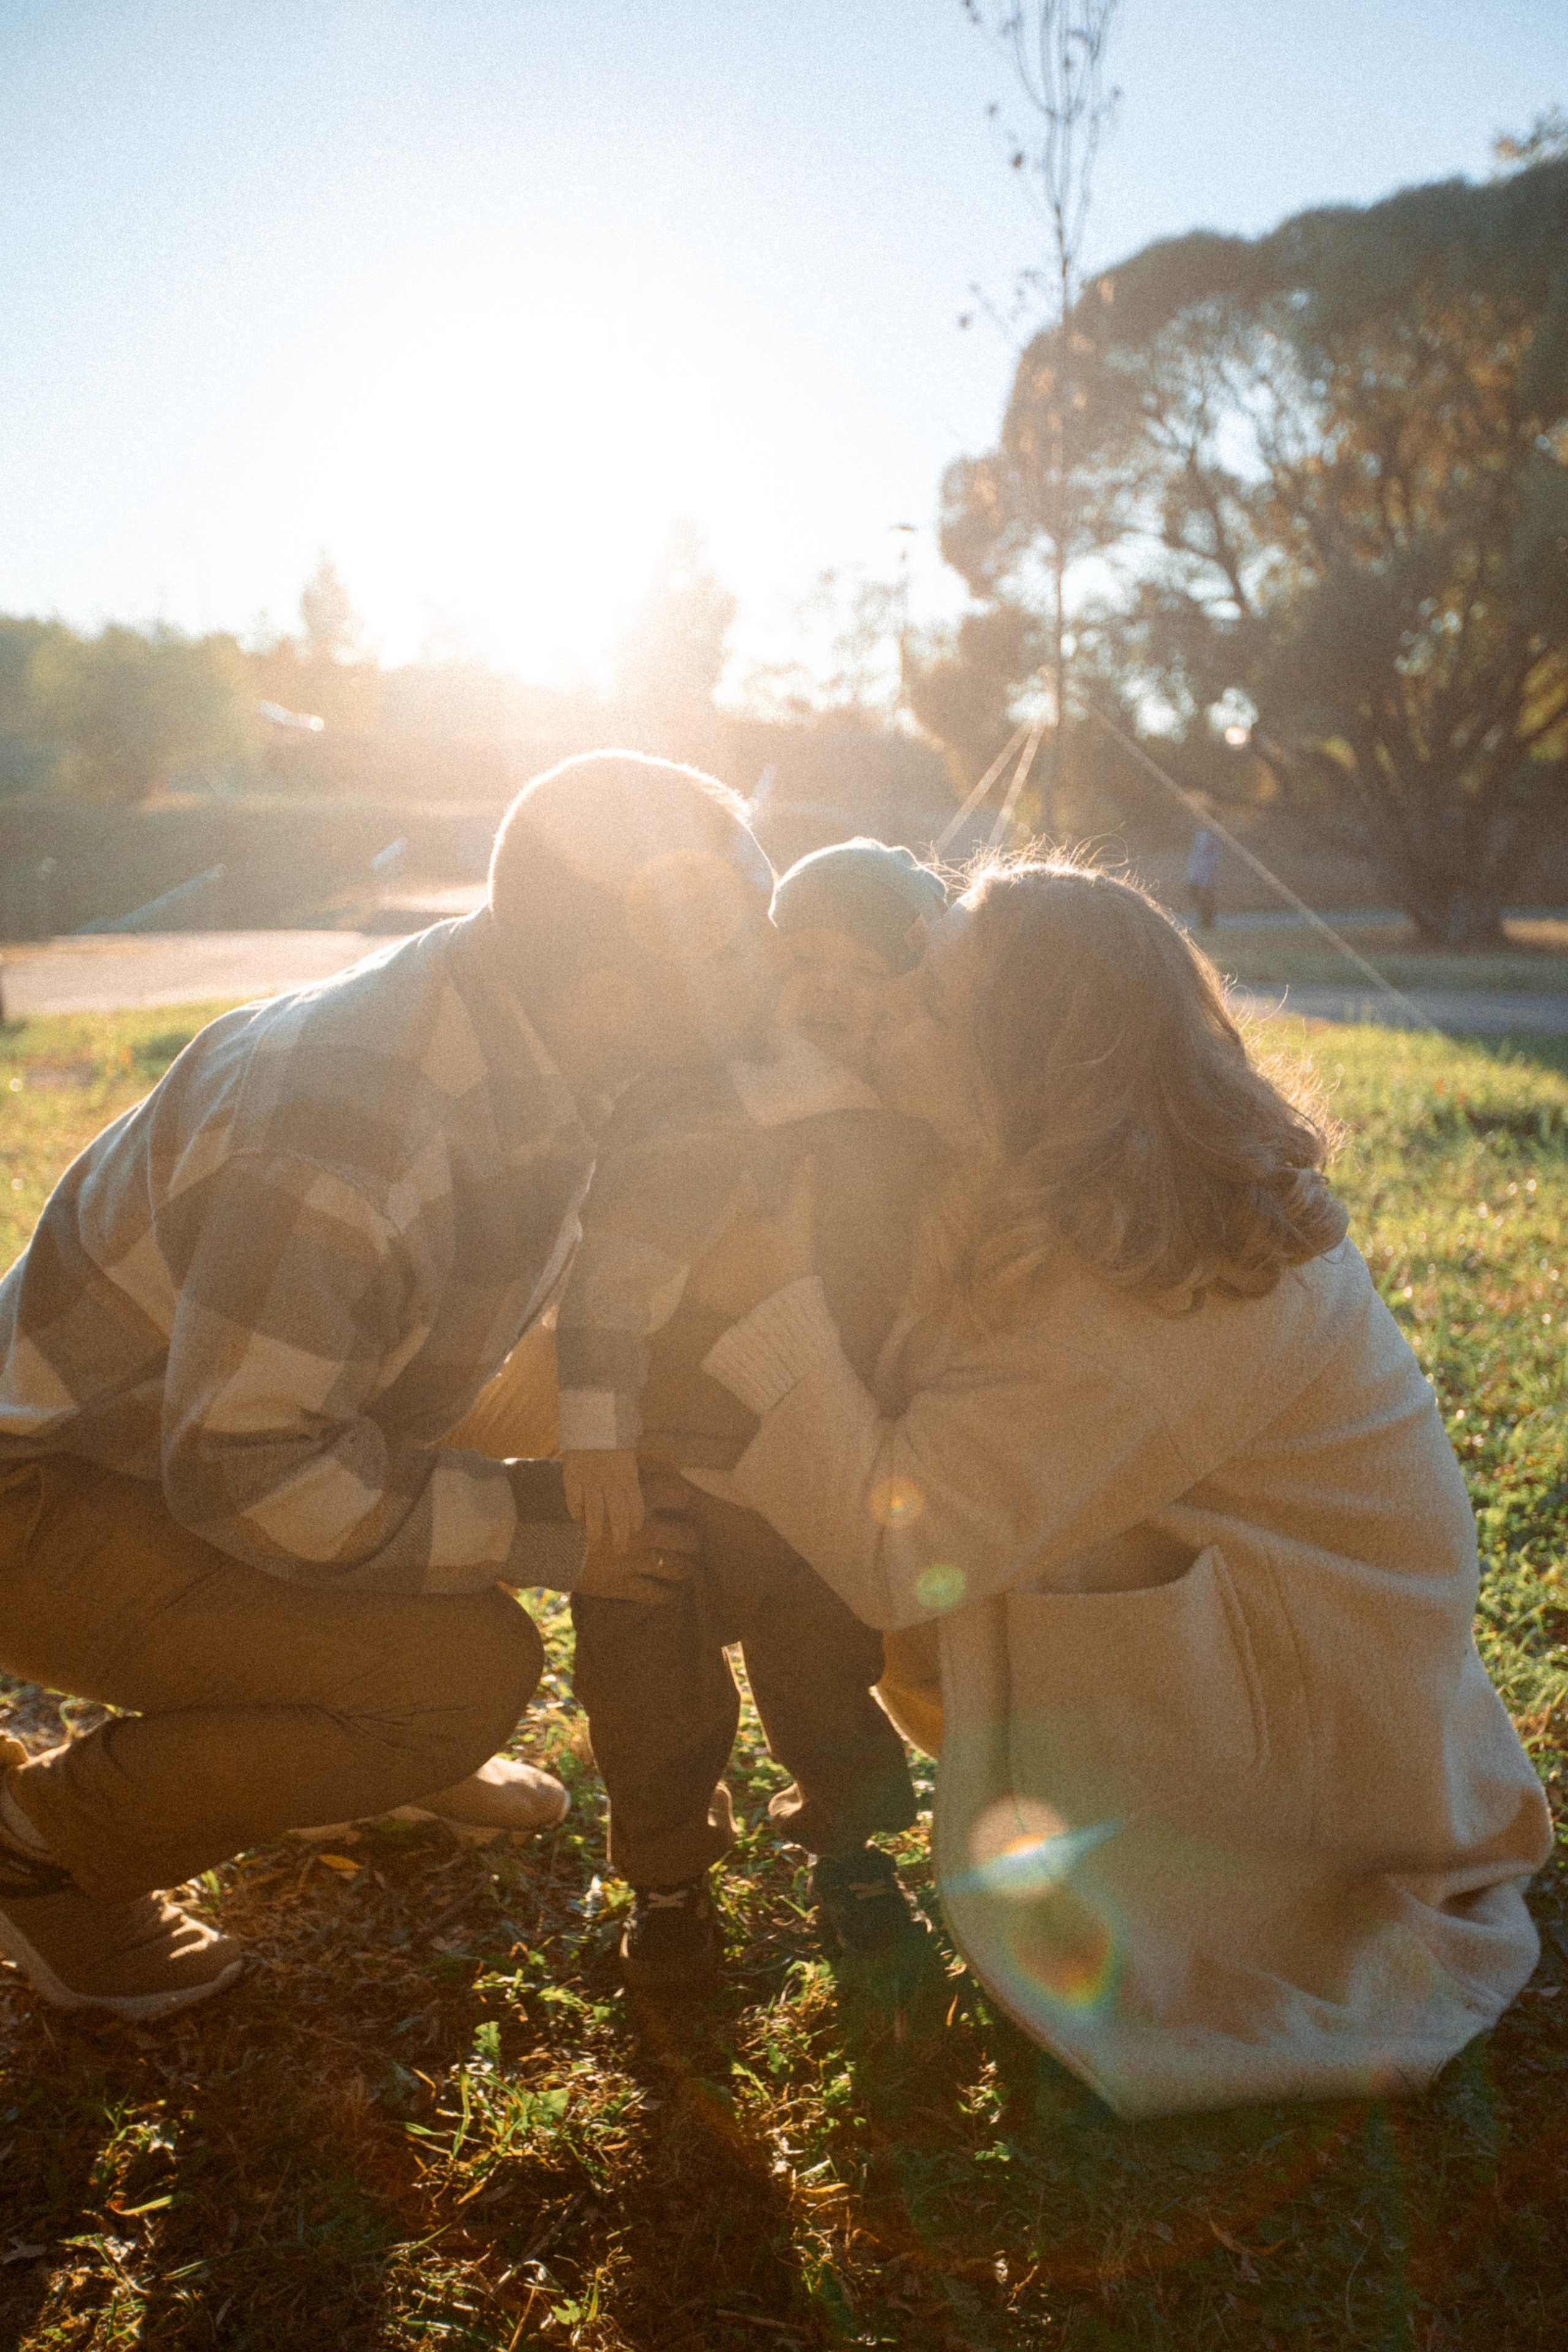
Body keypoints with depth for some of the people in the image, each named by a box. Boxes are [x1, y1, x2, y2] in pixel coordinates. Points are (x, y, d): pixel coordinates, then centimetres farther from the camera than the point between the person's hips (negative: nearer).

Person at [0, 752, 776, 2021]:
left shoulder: (522, 1047, -7)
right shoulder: (337, 1133, -35)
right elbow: (247, 1470, -31)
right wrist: (537, 1526, -25)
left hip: (200, 1432, 9)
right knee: (468, 1672, -23)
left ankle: (400, 1753, 25)